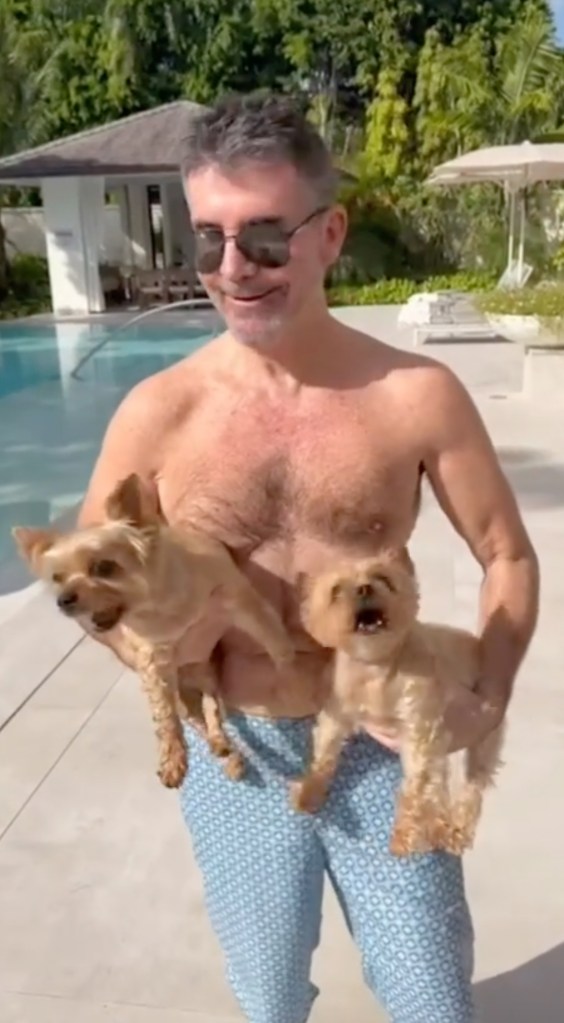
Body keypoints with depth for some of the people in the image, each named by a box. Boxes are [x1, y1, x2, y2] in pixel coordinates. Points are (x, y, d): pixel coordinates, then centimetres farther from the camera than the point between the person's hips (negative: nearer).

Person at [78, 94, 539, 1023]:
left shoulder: (418, 395, -13)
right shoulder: (158, 415, -13)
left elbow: (508, 555, -1)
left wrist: (487, 702, -14)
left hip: (385, 748, 0)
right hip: (238, 758, 1)